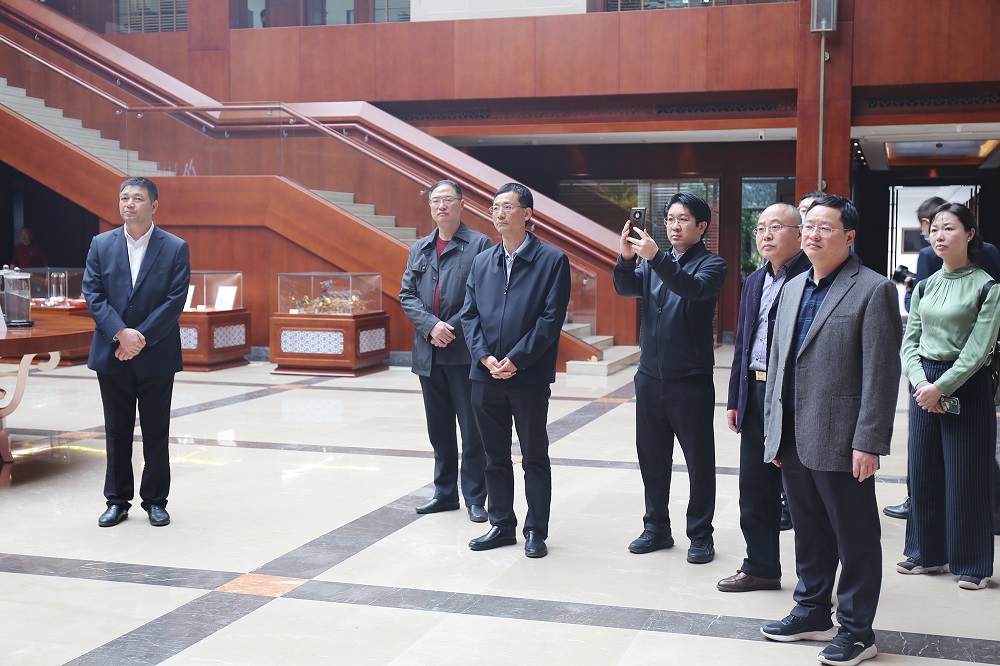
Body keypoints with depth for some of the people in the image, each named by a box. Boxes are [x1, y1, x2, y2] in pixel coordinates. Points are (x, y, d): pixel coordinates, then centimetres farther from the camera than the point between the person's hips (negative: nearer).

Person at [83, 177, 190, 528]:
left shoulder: (175, 248, -2)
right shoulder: (101, 245, 5)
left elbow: (175, 301, -8)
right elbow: (92, 294, -1)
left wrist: (141, 339, -15)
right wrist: (121, 333, -15)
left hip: (156, 357, -2)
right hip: (111, 355, 2)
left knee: (156, 433, 6)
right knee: (117, 432, 10)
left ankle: (155, 501, 18)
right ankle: (117, 501, 20)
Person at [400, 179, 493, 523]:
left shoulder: (480, 245, -3)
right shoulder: (419, 249, 13)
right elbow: (406, 295, 7)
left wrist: (451, 328, -15)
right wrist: (432, 325, -10)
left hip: (465, 351, -5)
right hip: (429, 352, 5)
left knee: (472, 430, 1)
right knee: (439, 429, 13)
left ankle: (475, 498, 10)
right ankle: (445, 493, 24)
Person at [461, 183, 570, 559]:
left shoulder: (552, 260, -4)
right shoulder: (482, 262, 11)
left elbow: (552, 317, -10)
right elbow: (470, 314, 9)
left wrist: (516, 359, -15)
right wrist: (484, 356, -7)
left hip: (529, 377, -5)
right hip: (486, 375, 5)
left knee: (534, 457, 5)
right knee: (495, 457, 13)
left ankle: (535, 531, 16)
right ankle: (501, 525, 25)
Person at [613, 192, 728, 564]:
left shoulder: (711, 265, -5)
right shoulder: (654, 263, 12)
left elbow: (694, 289, -25)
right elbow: (626, 288, -3)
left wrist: (655, 257, -36)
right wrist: (626, 259, -23)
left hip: (690, 380, -5)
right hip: (650, 377, 5)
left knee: (699, 461, 3)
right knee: (652, 457, 12)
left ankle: (700, 535, 14)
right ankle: (657, 527, 25)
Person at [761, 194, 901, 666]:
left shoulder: (873, 291, -9)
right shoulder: (793, 289, 14)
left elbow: (881, 373, -13)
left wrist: (868, 443, -16)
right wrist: (773, 429, 13)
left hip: (840, 444, -7)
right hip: (794, 441, 7)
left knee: (855, 539, 5)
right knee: (809, 534, 18)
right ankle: (812, 612, 33)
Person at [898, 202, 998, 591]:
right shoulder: (926, 286, 10)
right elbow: (909, 341, 7)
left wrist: (941, 387, -17)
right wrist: (920, 382, -10)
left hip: (966, 385, -5)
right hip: (923, 384, 5)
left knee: (966, 477, 0)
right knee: (923, 471, 9)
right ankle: (927, 553, 23)